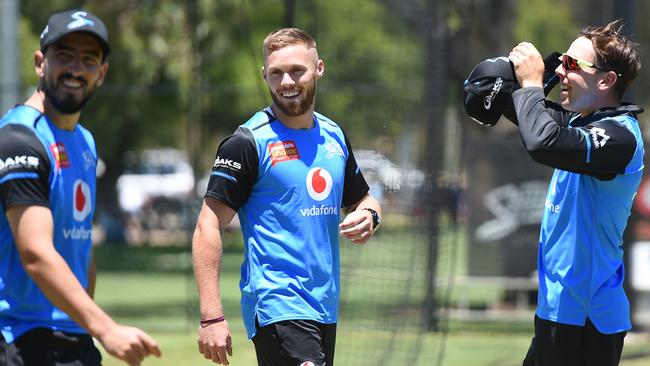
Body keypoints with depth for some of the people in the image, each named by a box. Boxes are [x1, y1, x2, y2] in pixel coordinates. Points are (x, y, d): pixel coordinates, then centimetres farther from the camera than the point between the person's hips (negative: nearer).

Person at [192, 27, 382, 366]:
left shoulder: (335, 136, 13)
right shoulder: (248, 142, -8)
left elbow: (361, 200, 27)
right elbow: (208, 227, -11)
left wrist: (368, 216, 0)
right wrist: (211, 317, -20)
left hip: (324, 309, 7)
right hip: (276, 308, -7)